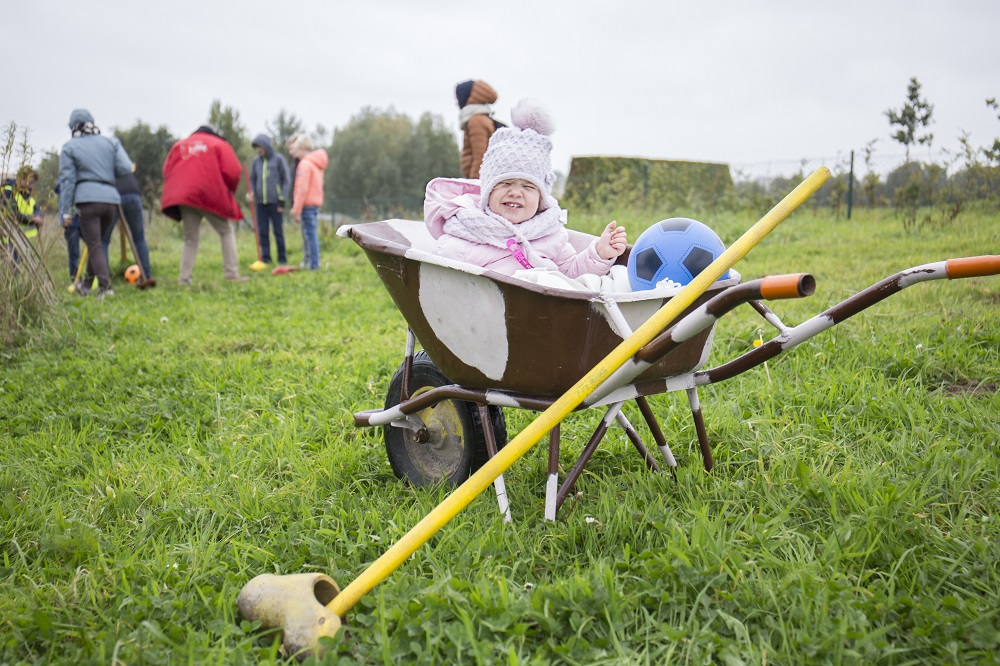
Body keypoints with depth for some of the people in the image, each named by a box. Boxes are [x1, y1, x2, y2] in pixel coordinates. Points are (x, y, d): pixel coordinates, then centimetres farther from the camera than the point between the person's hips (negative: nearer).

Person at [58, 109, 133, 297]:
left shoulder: (69, 147, 5)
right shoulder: (111, 143, 12)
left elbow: (67, 180, 1)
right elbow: (126, 169, 0)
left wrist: (65, 211, 2)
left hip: (87, 199, -4)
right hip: (111, 199, 4)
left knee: (94, 246, -3)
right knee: (97, 243, 17)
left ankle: (105, 285, -16)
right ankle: (86, 285, 26)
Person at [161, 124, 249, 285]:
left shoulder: (179, 145, 18)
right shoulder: (219, 145, 8)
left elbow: (167, 170, 10)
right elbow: (233, 171, -4)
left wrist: (179, 191, 17)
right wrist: (229, 191, 12)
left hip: (183, 197, 4)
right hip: (210, 196, -3)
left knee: (190, 239, 13)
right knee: (227, 231, 10)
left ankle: (184, 279, 4)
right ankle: (232, 273, -1)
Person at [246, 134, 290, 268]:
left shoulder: (278, 159, -2)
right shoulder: (256, 161, 10)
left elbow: (285, 180, -1)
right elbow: (252, 179, 17)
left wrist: (282, 200, -6)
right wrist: (251, 193, -3)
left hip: (275, 202, -4)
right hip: (260, 202, 4)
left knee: (278, 231, 0)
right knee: (262, 232, 4)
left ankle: (282, 259, 8)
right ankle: (265, 258, 11)